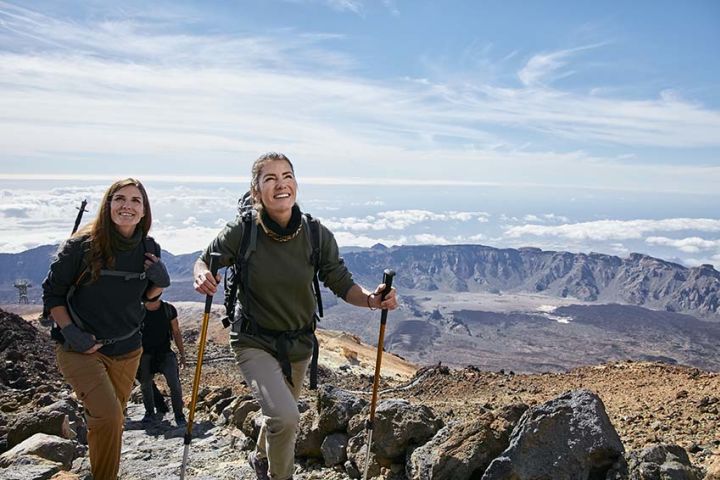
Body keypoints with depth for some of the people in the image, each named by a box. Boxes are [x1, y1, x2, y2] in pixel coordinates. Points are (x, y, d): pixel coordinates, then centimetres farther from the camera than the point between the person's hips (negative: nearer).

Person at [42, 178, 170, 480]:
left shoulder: (149, 249, -4)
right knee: (108, 417, -20)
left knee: (110, 421, 17)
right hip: (79, 348, -4)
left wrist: (161, 281, -11)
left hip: (127, 350, 4)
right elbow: (52, 292, -6)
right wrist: (70, 332, -16)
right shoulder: (82, 245, -16)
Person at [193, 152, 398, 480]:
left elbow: (342, 284, -7)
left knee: (281, 415, 24)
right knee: (285, 416, -24)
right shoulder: (242, 231, -19)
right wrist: (202, 277, -28)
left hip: (298, 343, 4)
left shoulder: (317, 235, -14)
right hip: (254, 342, -3)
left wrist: (371, 299, -28)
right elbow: (204, 260, -4)